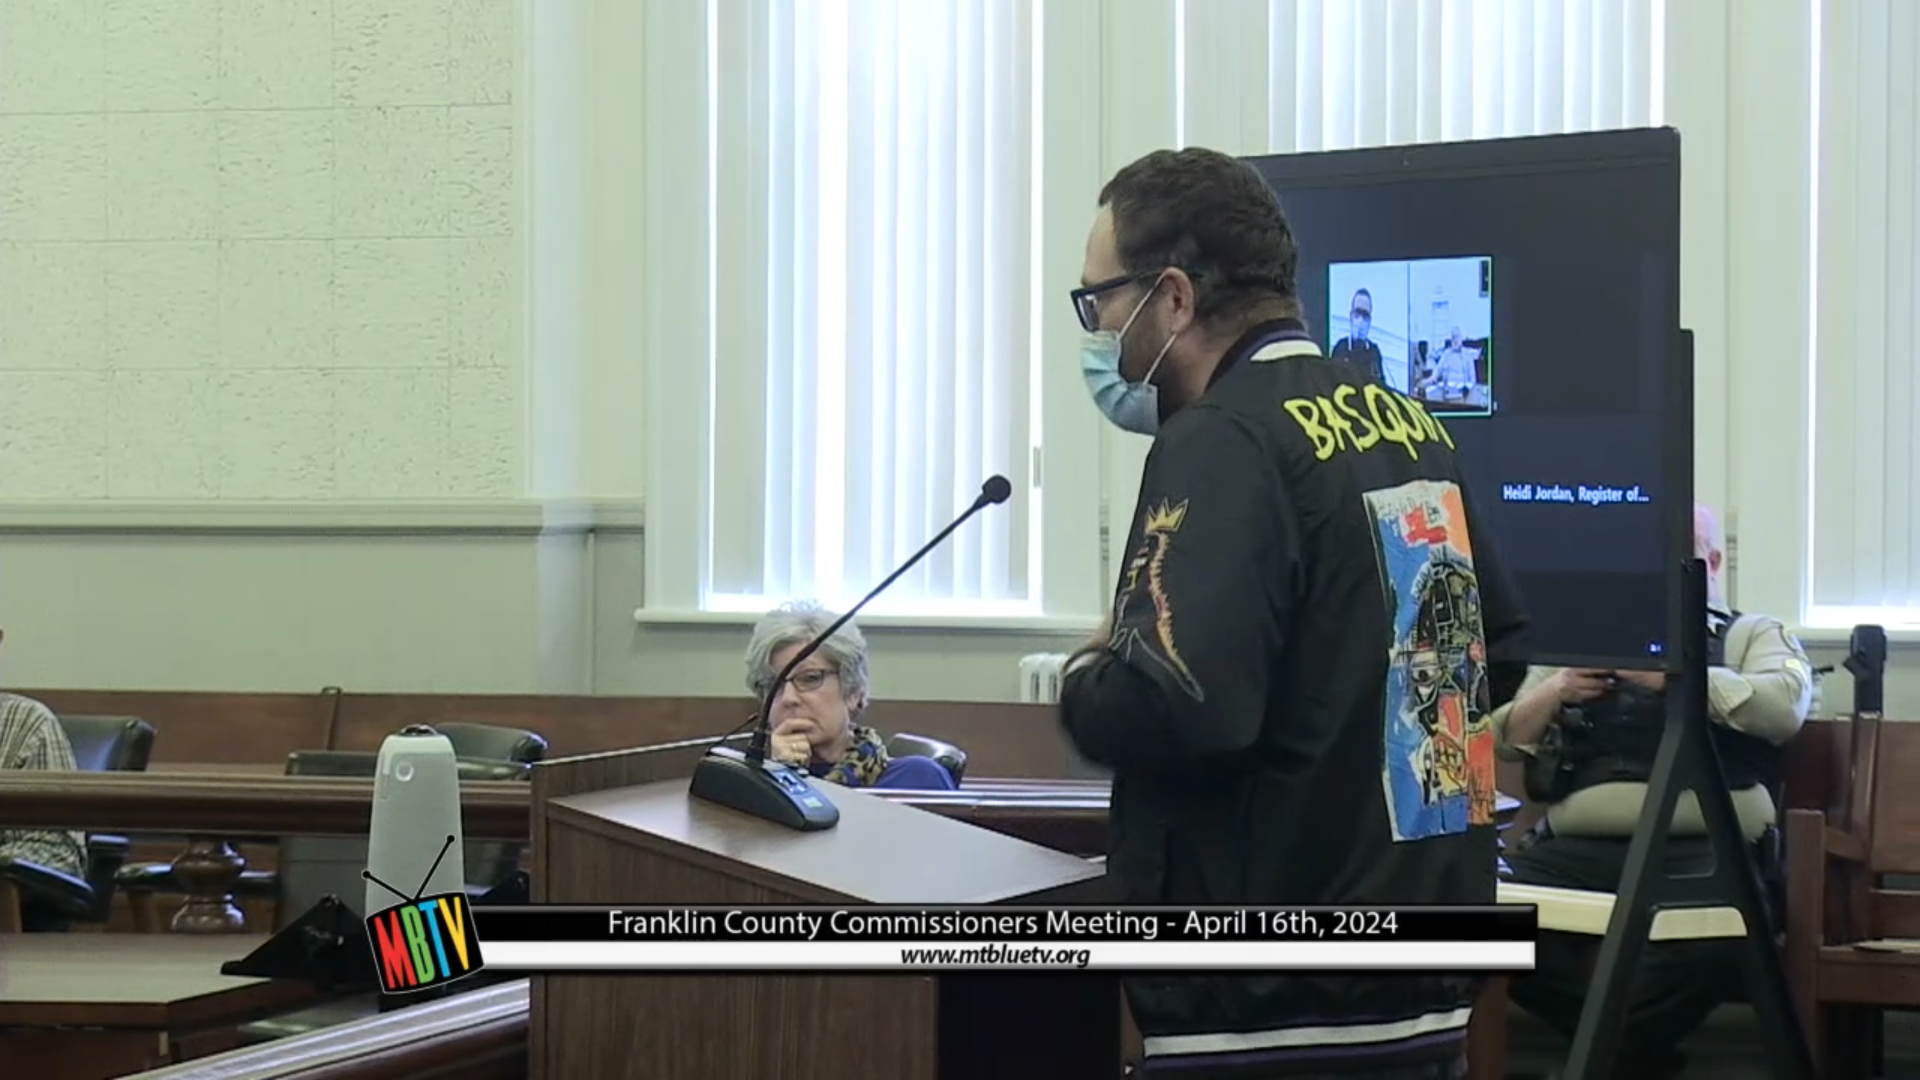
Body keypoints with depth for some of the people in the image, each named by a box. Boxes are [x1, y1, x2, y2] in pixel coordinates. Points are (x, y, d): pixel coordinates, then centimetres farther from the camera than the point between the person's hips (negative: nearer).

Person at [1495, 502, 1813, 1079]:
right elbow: (1508, 739, 22)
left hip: (1702, 847, -3)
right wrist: (1555, 692, 1)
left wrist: (1673, 675, -10)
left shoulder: (1755, 635, 17)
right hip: (1579, 846, 3)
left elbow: (1784, 708, -4)